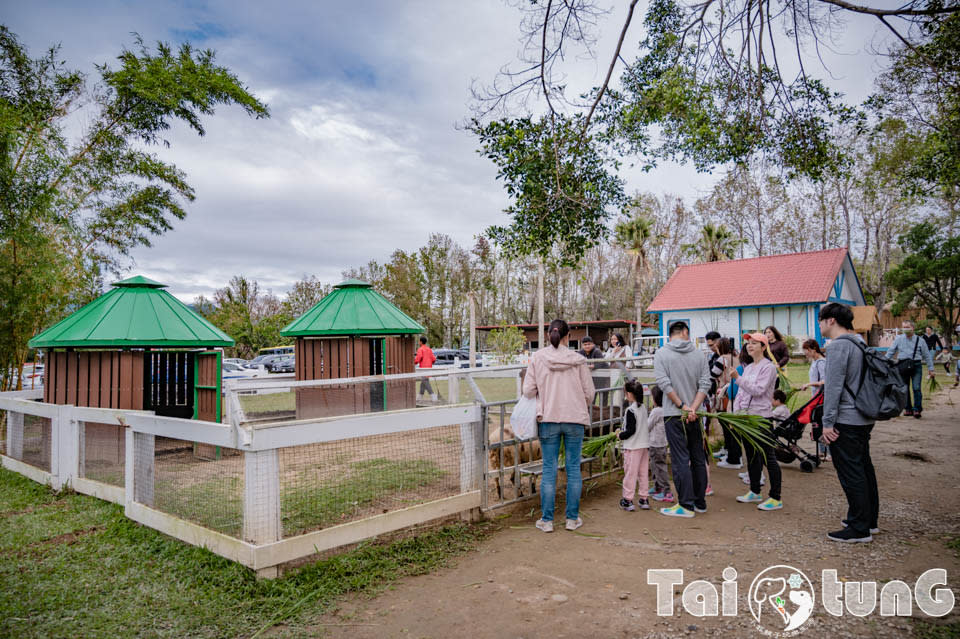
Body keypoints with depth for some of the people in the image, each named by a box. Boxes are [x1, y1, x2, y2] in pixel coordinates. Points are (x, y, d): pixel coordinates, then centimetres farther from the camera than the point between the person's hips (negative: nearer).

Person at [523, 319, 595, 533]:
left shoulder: (537, 358, -4)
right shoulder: (578, 359, -4)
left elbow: (528, 390, -3)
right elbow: (589, 392, 1)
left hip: (548, 419, 0)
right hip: (575, 419, 0)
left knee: (549, 469, 7)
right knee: (574, 469, 10)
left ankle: (546, 520, 12)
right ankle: (572, 518, 18)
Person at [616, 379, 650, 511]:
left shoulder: (631, 410, -16)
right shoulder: (643, 408, 8)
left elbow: (631, 430, -19)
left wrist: (620, 435, -3)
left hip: (633, 447, -8)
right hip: (645, 445, 8)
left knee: (630, 473, -1)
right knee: (643, 473, 12)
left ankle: (628, 500, 3)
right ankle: (644, 499, 17)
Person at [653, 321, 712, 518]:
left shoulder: (661, 353, -4)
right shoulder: (698, 353, 4)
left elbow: (664, 383, -13)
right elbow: (705, 384, -4)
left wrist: (682, 406, -10)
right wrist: (693, 408, -10)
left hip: (674, 415, -4)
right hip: (695, 415, 4)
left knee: (681, 460, -1)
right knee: (698, 459, 13)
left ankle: (686, 505, 1)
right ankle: (700, 502, 23)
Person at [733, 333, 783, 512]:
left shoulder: (768, 367, -8)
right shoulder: (748, 368, 17)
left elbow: (758, 390, -21)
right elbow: (741, 392, 17)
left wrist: (738, 378, -27)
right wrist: (735, 413, 9)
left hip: (762, 417, -8)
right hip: (746, 417, 8)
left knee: (767, 457, -5)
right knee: (751, 455, 15)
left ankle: (775, 498, 1)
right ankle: (754, 492, 26)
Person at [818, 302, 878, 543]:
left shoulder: (838, 346, -16)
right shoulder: (860, 343, 14)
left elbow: (834, 386, -19)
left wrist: (828, 422, -16)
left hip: (845, 421, -10)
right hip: (864, 418, 10)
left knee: (851, 474, -3)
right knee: (864, 469, 17)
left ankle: (859, 529, 3)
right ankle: (869, 520, 28)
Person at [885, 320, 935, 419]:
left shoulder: (919, 340, 5)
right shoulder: (898, 339, 6)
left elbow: (927, 355, 9)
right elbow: (890, 352, 9)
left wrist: (931, 369, 8)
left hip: (916, 366, -1)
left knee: (916, 388, -8)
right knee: (904, 389, 6)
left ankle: (917, 409, -2)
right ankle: (908, 409, 17)